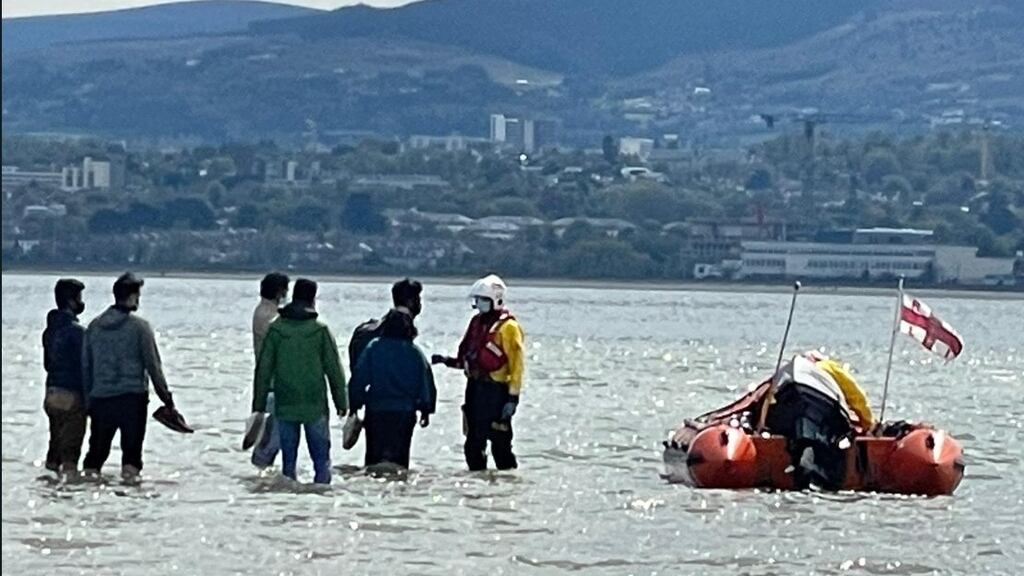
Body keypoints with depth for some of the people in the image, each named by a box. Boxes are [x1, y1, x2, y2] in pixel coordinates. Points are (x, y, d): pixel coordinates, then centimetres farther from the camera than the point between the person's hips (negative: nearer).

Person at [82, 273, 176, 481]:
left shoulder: (94, 326, 6)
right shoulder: (139, 327, -8)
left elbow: (85, 366, 9)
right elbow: (153, 366, -7)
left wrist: (88, 400, 16)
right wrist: (167, 398, 0)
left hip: (100, 399, 4)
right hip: (132, 398, -4)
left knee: (96, 451, 10)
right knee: (131, 451, 1)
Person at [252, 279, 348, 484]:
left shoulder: (275, 329, -1)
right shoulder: (320, 330, -5)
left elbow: (263, 369, 2)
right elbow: (334, 369, -1)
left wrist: (259, 404, 9)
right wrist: (342, 402, 7)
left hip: (285, 406, 2)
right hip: (315, 406, -2)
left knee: (288, 458, 7)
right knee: (321, 456, 4)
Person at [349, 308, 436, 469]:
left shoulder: (373, 348, -4)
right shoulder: (415, 353, 1)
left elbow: (359, 379, -5)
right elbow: (427, 383, 4)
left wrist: (354, 406, 2)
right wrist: (426, 410, 15)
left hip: (376, 410, -1)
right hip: (406, 412, 1)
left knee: (374, 455, 5)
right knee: (400, 455, 7)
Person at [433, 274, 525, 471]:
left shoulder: (507, 327, -10)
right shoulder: (477, 322, 14)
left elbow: (516, 364, -13)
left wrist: (513, 397, -17)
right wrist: (448, 361, 5)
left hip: (495, 390, -8)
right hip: (475, 387, 8)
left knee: (500, 442, -6)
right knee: (473, 443, 10)